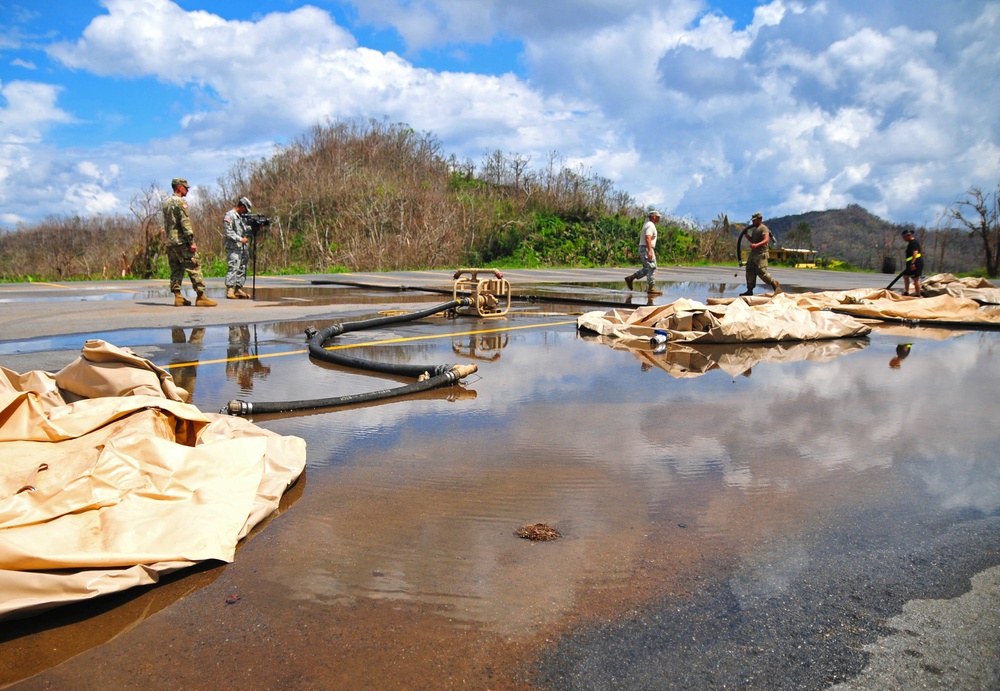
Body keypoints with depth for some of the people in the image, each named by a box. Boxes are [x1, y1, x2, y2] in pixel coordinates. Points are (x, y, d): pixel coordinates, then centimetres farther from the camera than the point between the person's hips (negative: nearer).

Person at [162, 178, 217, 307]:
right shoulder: (180, 202, -9)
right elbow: (185, 222, -17)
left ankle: (178, 297, 8)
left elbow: (165, 224, 21)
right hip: (181, 241, -9)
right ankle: (200, 297, -12)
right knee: (194, 268, -8)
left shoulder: (166, 203, 18)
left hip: (169, 242, 9)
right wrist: (191, 242, -19)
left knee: (176, 270, 10)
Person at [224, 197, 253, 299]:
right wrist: (240, 239, -18)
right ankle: (230, 290, -11)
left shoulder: (241, 216, 19)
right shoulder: (229, 215, -8)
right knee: (233, 268, -12)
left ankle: (238, 289, 17)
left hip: (242, 247, 9)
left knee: (242, 268, 10)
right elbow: (228, 232, -15)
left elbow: (245, 230, 22)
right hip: (233, 247, -9)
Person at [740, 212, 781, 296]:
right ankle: (749, 290, 10)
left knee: (761, 272, -13)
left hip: (761, 254, -10)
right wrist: (746, 234, 12)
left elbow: (766, 240, -22)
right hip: (753, 253, 10)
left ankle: (775, 284, 2)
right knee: (750, 271, 6)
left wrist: (757, 245, -37)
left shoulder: (763, 228, -9)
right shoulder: (755, 229, 21)